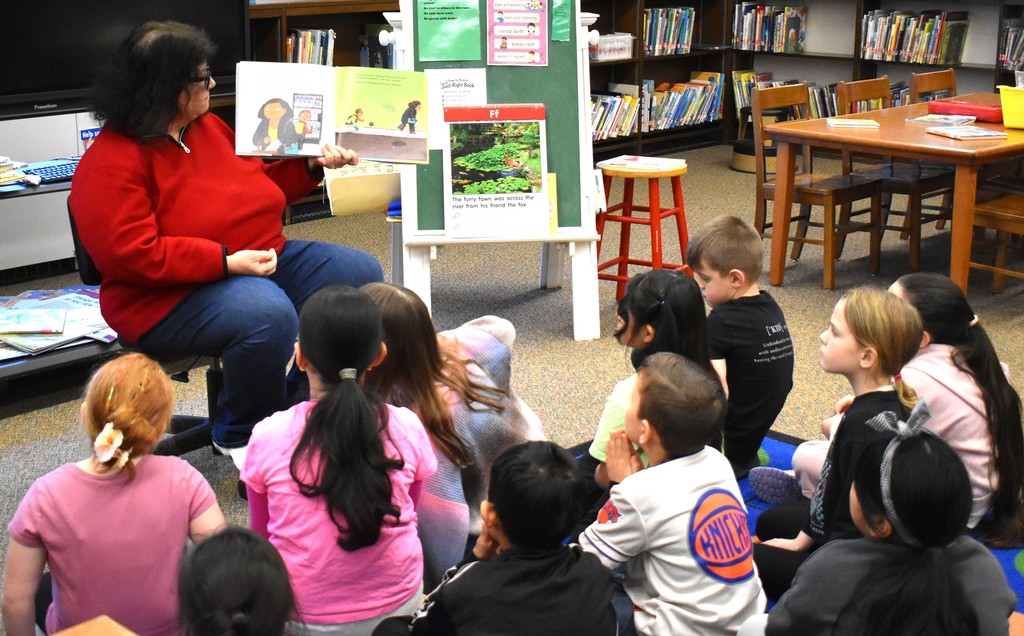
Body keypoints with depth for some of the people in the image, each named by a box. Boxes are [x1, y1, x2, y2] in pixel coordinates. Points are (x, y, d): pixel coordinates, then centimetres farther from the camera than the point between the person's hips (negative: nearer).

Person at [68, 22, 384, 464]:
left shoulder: (208, 126, 9)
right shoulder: (109, 164, -16)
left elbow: (261, 183, 24)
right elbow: (132, 254, -25)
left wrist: (313, 165, 9)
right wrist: (226, 261, -28)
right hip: (173, 296, -8)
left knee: (362, 275, -3)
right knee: (267, 315, -37)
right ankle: (243, 436, -10)